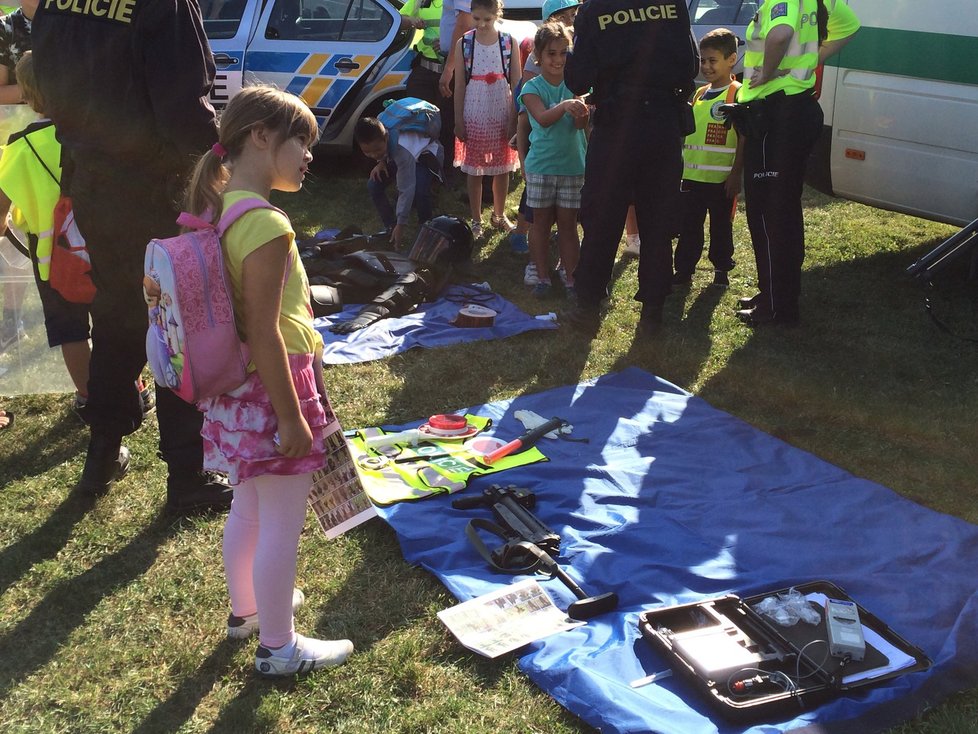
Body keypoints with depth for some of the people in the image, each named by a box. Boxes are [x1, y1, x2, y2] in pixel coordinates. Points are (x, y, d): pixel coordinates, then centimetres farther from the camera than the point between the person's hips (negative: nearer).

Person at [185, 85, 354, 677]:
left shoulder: (217, 210, 4)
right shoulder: (266, 224, -24)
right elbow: (265, 333, -24)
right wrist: (292, 418, -19)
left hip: (233, 387, 9)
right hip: (273, 387, -9)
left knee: (248, 507, 25)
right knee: (283, 523, 6)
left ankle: (248, 607, 44)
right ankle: (278, 646, 21)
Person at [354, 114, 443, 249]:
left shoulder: (402, 150, -43)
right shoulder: (375, 140, -27)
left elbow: (406, 189, -38)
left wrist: (400, 225, -36)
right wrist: (381, 161, -19)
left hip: (427, 153, -7)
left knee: (419, 190, -34)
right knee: (374, 185, -11)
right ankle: (390, 229, 5)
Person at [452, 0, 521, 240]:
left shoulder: (509, 43, -4)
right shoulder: (464, 44, -4)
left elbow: (516, 84, -2)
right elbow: (460, 85, -1)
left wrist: (514, 120, -5)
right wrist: (458, 120, -3)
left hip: (502, 116, 1)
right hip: (474, 117, -1)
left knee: (502, 168, 11)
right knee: (474, 170, 6)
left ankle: (499, 215, 29)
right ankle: (476, 221, 17)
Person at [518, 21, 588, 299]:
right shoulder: (532, 87, -4)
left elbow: (581, 125, -10)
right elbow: (543, 118, -23)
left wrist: (582, 111, -33)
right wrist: (565, 106, -41)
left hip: (573, 164, 1)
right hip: (541, 165, -1)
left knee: (568, 224, 7)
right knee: (541, 223, 7)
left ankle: (570, 278, 13)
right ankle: (542, 276, 17)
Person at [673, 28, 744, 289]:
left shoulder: (737, 94, -8)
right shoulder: (699, 94, 12)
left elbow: (744, 138, -11)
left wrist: (736, 174, -16)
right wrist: (681, 167, 16)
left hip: (722, 179, -6)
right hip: (692, 176, 6)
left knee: (721, 227, 8)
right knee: (689, 226, 9)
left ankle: (721, 270, 21)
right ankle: (684, 270, 16)